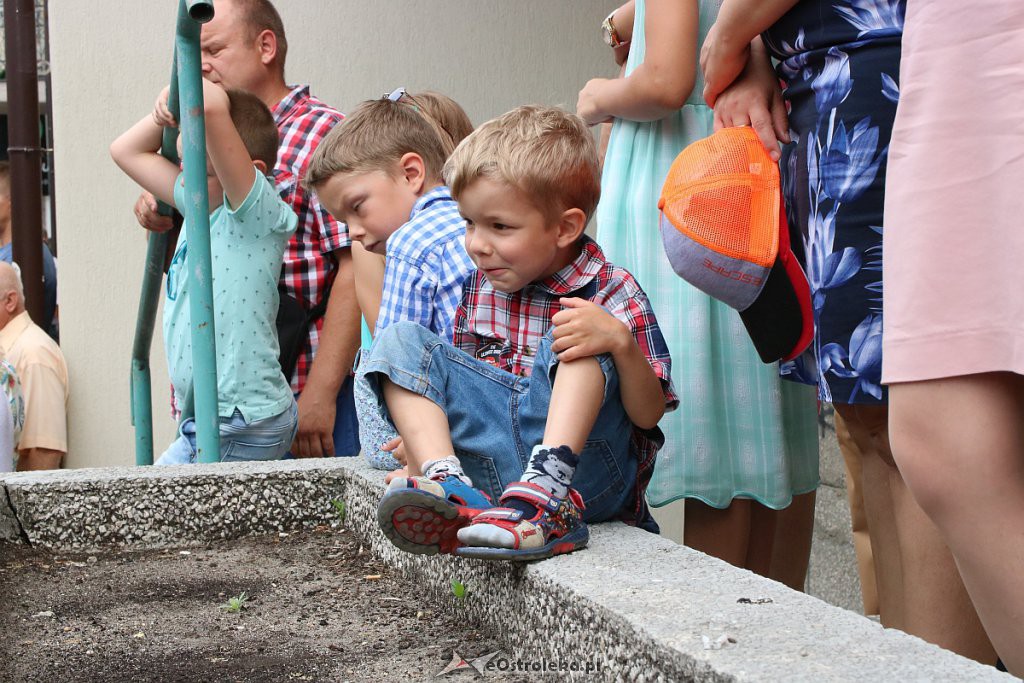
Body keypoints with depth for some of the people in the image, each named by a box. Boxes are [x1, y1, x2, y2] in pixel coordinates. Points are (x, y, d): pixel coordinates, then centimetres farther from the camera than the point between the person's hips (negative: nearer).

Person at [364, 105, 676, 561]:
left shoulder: (612, 296, -5)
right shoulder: (475, 287, 12)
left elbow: (649, 415, -10)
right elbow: (461, 384, 25)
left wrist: (622, 342, -28)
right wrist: (422, 440, 8)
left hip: (582, 465, -5)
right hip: (489, 466, 5)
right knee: (400, 341, -2)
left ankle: (544, 495, -37)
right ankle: (450, 489, -26)